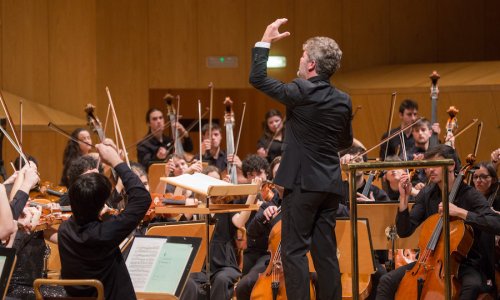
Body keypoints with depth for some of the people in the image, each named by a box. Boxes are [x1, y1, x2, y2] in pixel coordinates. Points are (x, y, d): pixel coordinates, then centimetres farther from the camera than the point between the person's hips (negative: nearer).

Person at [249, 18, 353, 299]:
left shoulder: (301, 92, -14)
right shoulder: (344, 101, 4)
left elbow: (258, 78, -4)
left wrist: (265, 42, 5)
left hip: (303, 183, -6)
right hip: (331, 184, 6)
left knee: (294, 250, -3)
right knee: (326, 251, 10)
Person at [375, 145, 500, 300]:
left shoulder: (469, 195, -10)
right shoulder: (426, 194, 4)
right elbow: (404, 232, 1)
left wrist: (460, 212, -29)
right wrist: (404, 198, -11)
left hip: (464, 264, -4)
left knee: (472, 285, -38)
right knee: (387, 281, -15)